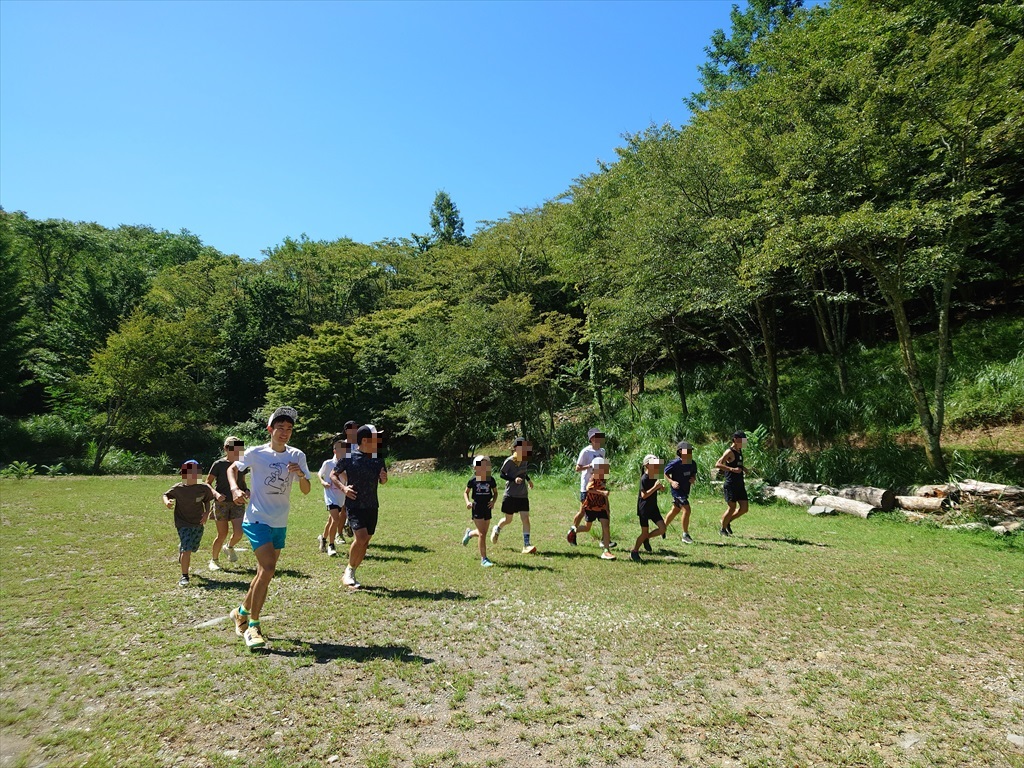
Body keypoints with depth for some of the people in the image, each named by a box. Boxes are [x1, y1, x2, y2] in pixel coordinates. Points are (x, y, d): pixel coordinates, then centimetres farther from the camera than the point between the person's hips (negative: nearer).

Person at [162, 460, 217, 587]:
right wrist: (166, 502, -17)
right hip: (183, 523, -3)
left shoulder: (203, 488, -8)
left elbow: (207, 501, 7)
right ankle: (184, 577, 0)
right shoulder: (178, 488, -13)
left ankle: (181, 549, 55)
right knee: (187, 550, -14)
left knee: (193, 548, 17)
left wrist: (206, 513, -8)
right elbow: (166, 495, 4)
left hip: (198, 523, 3)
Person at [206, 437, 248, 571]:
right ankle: (214, 560, 24)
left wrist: (246, 490, -2)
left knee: (238, 533, -10)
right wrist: (216, 493, -18)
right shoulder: (219, 464, -7)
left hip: (237, 503, 3)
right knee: (222, 535, 1)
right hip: (221, 503, -3)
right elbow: (207, 483, -2)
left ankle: (229, 547, 24)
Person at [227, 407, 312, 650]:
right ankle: (253, 626, -4)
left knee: (265, 572, 14)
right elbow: (232, 468, 10)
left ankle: (242, 612, 39)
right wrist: (235, 488, -8)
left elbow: (307, 491, 2)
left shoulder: (297, 456, 1)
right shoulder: (256, 453, -7)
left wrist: (301, 475, -19)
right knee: (269, 567, -19)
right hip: (257, 519, -5)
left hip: (280, 523, 5)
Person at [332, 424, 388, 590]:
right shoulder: (350, 456, -8)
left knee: (365, 541, 7)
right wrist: (343, 488, -14)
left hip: (372, 506, 5)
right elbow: (333, 475, 2)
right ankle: (349, 570, 4)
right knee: (360, 537, -19)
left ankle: (350, 574, 23)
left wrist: (384, 478, -6)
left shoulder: (378, 458, 5)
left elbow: (382, 481, 17)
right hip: (354, 505, -5)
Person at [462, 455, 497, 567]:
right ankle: (483, 559, 3)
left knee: (483, 533, 14)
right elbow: (466, 492, 6)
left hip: (487, 507, 4)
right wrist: (467, 502, -11)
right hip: (477, 508, -4)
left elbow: (495, 492, 12)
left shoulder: (491, 480, -2)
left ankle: (469, 533, 48)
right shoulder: (473, 480, -7)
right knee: (482, 534, -6)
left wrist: (493, 501, -7)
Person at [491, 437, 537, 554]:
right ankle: (496, 529, 43)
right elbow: (501, 474, -11)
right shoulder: (509, 461, -15)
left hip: (523, 495, 5)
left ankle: (526, 545, -5)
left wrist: (528, 480, 6)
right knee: (508, 520, 10)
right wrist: (514, 479, -24)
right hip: (510, 495, -4)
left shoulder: (524, 460, 3)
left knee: (525, 519, -7)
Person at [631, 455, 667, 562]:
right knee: (645, 532, 0)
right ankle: (634, 552, 18)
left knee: (662, 528, -3)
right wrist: (655, 487, -28)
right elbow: (644, 495, -24)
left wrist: (661, 487, -4)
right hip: (644, 508, -7)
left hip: (653, 507, 7)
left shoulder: (655, 477, 3)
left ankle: (646, 538, 21)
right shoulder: (644, 478, -20)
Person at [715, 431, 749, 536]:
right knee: (732, 508, -4)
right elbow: (717, 464, -23)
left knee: (744, 509, 5)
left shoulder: (739, 451, 14)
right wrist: (732, 469, -31)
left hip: (740, 485, 8)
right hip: (730, 485, -8)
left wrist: (743, 469, 12)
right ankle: (722, 529, 14)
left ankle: (728, 521, 25)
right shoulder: (729, 452, -13)